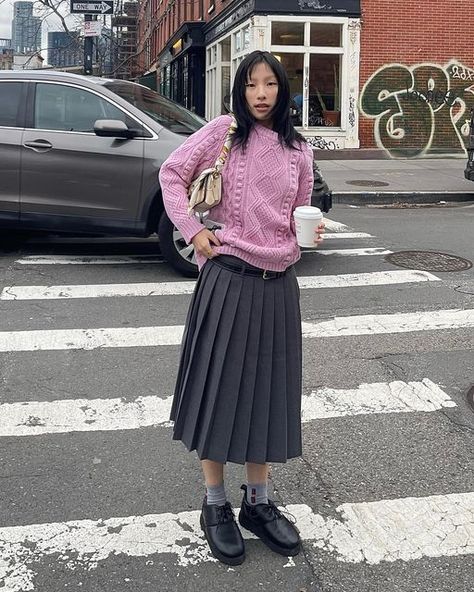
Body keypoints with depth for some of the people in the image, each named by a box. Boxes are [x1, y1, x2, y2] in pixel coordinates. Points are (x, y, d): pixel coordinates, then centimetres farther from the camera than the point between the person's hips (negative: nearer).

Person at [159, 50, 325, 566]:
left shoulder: (298, 150, 9)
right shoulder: (224, 131, -1)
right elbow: (172, 173, 2)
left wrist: (312, 233, -3)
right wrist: (192, 230, -7)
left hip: (278, 284, 4)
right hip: (228, 278, -3)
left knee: (268, 390, 11)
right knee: (219, 386, 3)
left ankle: (258, 502, 28)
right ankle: (215, 505, 21)